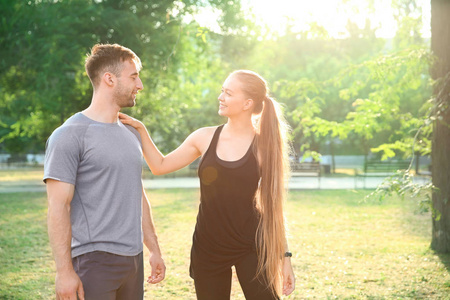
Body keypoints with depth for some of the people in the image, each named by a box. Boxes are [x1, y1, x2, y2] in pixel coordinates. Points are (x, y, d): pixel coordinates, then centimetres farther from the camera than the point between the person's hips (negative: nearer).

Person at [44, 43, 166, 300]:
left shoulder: (131, 134, 15)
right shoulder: (70, 135, -9)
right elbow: (58, 207, -13)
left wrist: (155, 250, 19)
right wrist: (64, 270, -17)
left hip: (133, 259, 7)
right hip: (94, 260, -7)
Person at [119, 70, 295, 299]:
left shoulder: (264, 146, -5)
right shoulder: (205, 138, 2)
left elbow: (272, 204, 0)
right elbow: (159, 166, 9)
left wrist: (284, 255, -1)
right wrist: (140, 129, -1)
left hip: (251, 248, -2)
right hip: (208, 248, 3)